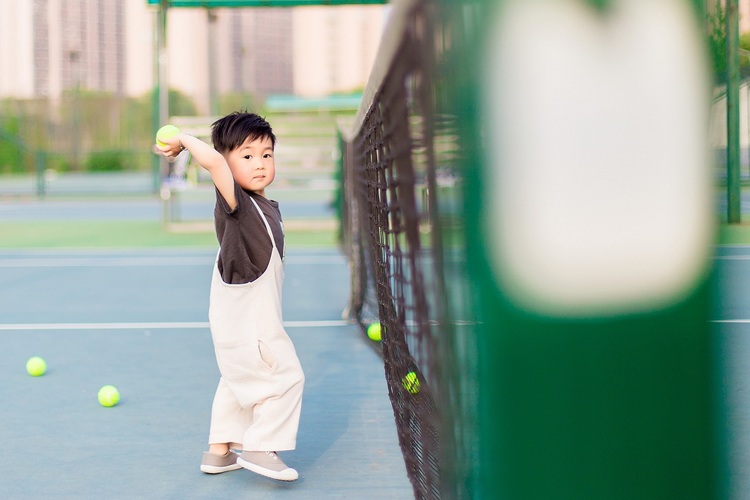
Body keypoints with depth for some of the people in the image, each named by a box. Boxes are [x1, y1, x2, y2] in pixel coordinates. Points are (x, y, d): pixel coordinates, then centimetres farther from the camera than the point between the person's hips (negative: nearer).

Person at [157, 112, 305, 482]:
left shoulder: (269, 208, 6)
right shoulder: (235, 201, -21)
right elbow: (211, 160, -37)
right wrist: (184, 140, -23)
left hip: (256, 311, 10)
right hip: (243, 314, -10)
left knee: (238, 379, 18)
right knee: (285, 376, -4)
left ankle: (219, 451, 29)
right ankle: (259, 448, 5)